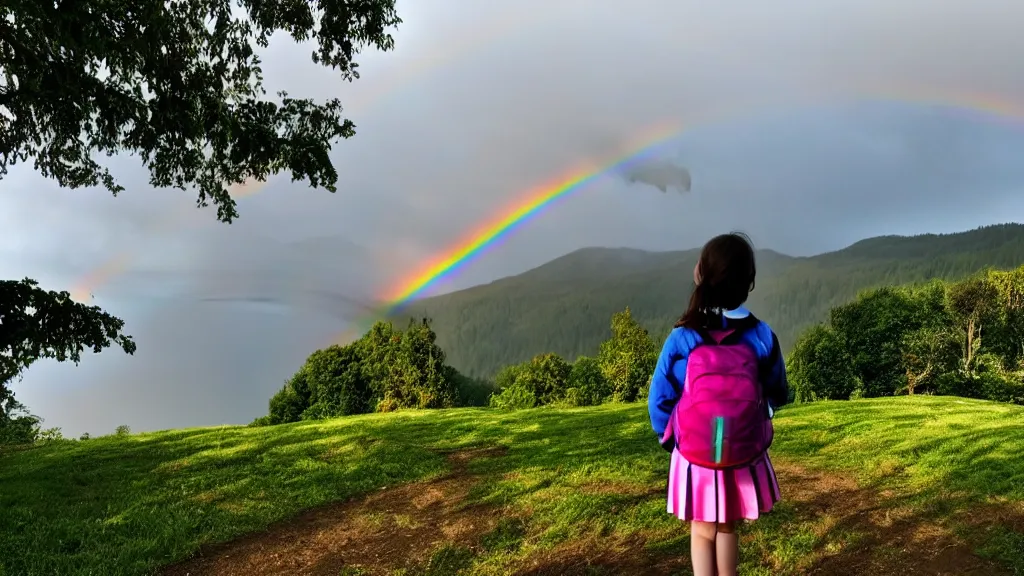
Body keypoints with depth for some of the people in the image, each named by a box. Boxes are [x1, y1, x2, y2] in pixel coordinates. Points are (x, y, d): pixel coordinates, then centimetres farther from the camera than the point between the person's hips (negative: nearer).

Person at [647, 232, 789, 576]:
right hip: (745, 457, 1)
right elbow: (778, 396, 3)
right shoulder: (762, 337, -11)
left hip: (694, 458, -1)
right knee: (727, 528, 22)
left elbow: (660, 401, -8)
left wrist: (671, 440, 10)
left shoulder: (681, 340, -16)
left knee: (702, 532, 17)